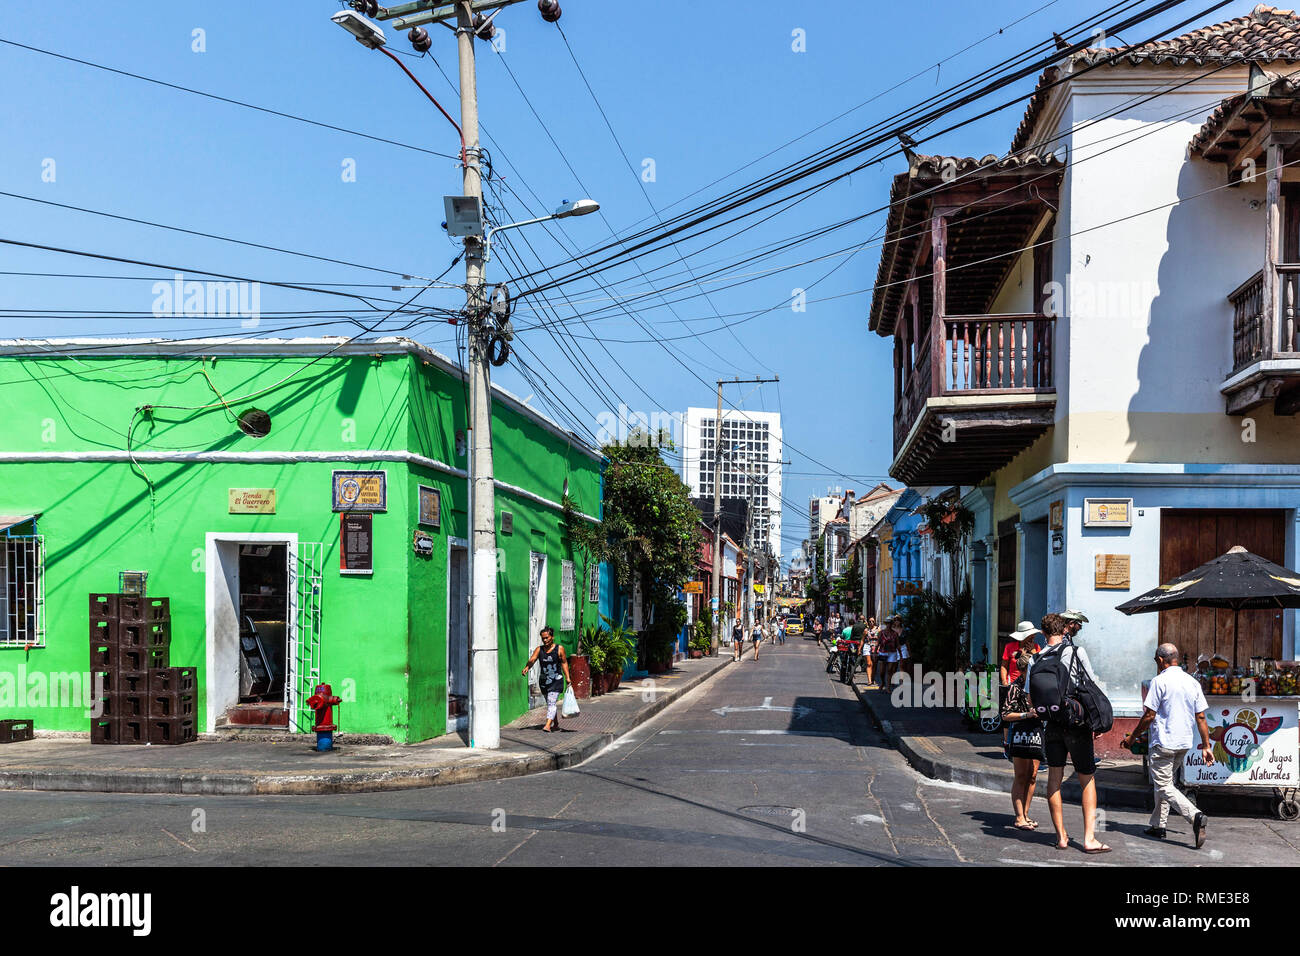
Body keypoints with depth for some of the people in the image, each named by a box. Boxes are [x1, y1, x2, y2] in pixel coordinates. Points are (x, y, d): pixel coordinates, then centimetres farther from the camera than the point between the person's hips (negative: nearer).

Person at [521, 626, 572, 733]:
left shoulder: (559, 649, -4)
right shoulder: (539, 649, 1)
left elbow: (564, 663, 3)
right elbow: (532, 659, -14)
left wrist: (567, 677, 0)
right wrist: (527, 667, -34)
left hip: (556, 681, -4)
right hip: (543, 681, 4)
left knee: (551, 703, -16)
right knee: (549, 703, 16)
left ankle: (548, 725, -25)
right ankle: (556, 724, 31)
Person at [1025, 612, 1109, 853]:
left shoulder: (1035, 660, 2)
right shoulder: (1077, 652, -5)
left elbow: (1031, 701, 5)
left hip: (1052, 725, 2)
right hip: (1078, 724, -2)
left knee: (1054, 779, 9)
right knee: (1087, 780, 5)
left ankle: (1061, 836, 12)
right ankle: (1089, 838, 0)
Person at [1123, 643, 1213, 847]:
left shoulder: (1160, 681, -12)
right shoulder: (1193, 682, 7)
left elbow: (1149, 715, -13)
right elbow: (1201, 718, 8)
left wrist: (1132, 737, -2)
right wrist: (1206, 746, 12)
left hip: (1163, 743, -8)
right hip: (1185, 743, 8)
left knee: (1165, 787, -5)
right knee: (1163, 782, 20)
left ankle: (1195, 815, -25)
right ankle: (1158, 825, 22)